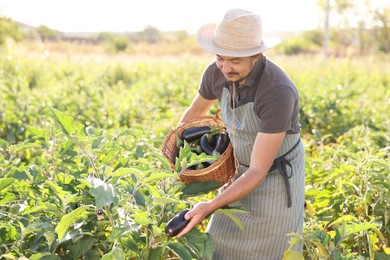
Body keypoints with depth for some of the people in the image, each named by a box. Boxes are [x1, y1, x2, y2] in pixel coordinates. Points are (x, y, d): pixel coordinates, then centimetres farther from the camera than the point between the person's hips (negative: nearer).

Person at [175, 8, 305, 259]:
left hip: (277, 179, -6)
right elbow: (196, 110, 9)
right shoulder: (216, 72, -16)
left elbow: (258, 172, -34)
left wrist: (209, 207, -40)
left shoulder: (279, 92, -37)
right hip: (242, 171, 6)